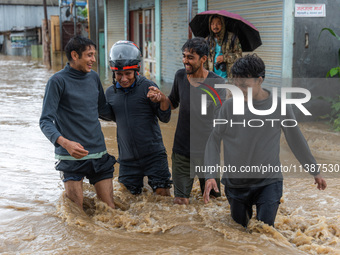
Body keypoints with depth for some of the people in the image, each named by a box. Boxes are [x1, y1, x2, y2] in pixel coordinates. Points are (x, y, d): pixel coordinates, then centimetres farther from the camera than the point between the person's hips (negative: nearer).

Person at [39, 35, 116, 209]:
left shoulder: (93, 77, 10)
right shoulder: (58, 81, -8)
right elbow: (46, 121, -13)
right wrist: (65, 142, -29)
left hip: (99, 154, 5)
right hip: (72, 156, -5)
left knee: (109, 208, 6)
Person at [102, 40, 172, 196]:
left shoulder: (147, 87, -9)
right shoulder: (110, 93, 3)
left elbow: (165, 118, -6)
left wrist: (163, 101, -26)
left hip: (153, 154, -3)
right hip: (127, 157, 3)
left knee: (162, 194, -2)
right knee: (131, 195, 9)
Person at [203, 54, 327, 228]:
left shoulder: (280, 106, -6)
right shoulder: (230, 106, -6)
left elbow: (296, 140, 6)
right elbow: (214, 140, 1)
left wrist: (315, 172, 14)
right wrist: (210, 175, -9)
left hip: (269, 182, -1)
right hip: (235, 183, 1)